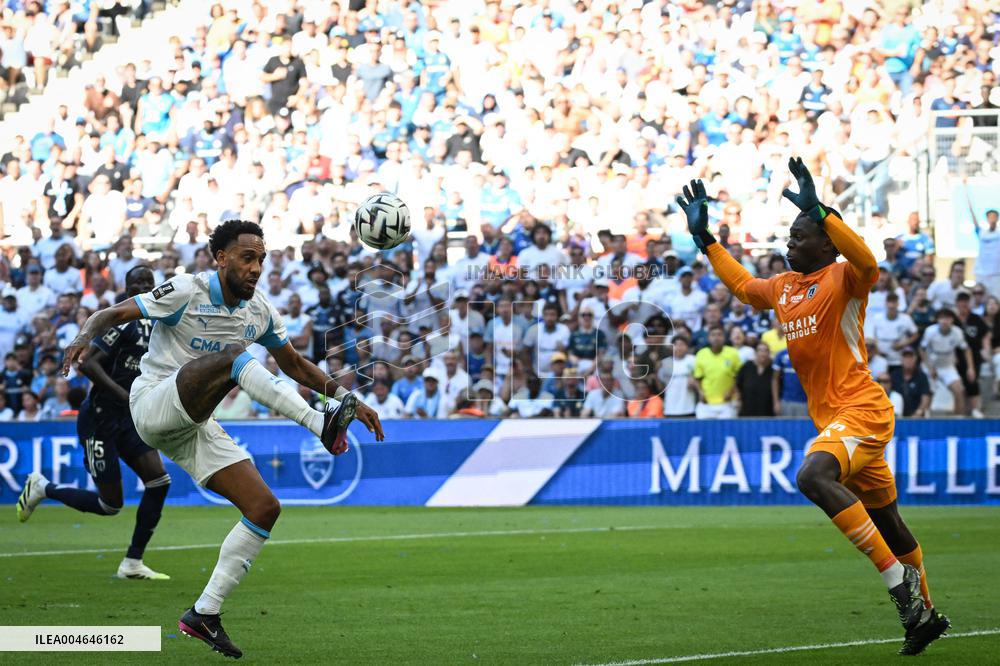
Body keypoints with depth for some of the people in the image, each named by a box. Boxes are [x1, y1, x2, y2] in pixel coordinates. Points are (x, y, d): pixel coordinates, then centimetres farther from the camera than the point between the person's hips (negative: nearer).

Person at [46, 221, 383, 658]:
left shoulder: (260, 312, 8)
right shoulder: (186, 292, -11)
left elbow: (294, 365, 21)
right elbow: (112, 315, -14)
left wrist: (348, 398, 14)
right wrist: (84, 338, -35)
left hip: (194, 427, 7)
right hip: (153, 405, -7)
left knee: (265, 508, -5)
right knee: (233, 356, -32)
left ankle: (204, 614, -1)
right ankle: (322, 427, -45)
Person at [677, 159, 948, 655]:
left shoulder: (843, 279, -9)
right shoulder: (783, 287, 14)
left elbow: (867, 263, -34)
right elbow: (741, 284, 35)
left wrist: (817, 210, -39)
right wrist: (704, 236, 30)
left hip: (861, 409, -9)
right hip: (832, 417, 9)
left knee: (813, 476, -33)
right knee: (886, 520, 16)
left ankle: (901, 581, -28)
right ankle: (924, 614, 30)